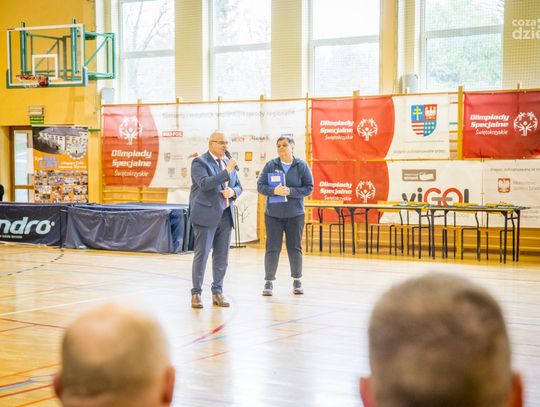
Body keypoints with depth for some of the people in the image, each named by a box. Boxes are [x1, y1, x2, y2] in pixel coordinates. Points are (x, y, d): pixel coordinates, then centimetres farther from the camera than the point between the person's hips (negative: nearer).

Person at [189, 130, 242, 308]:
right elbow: (204, 183, -21)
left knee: (222, 256, 7)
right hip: (206, 215, -6)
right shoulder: (199, 162, -5)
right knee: (201, 254, -4)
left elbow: (239, 187, 17)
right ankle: (196, 293, 3)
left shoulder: (228, 163, 15)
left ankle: (217, 292, 14)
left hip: (225, 215, 6)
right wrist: (226, 172, -23)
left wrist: (233, 192, -6)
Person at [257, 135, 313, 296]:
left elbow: (309, 188, -3)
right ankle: (269, 281, 8)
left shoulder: (301, 166, -1)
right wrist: (274, 190, -19)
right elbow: (260, 186, 0)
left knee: (295, 247, 7)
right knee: (272, 248, 0)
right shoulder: (270, 165, 0)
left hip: (295, 214, 0)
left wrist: (290, 191, -18)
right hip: (273, 214, 0)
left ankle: (297, 281, 20)